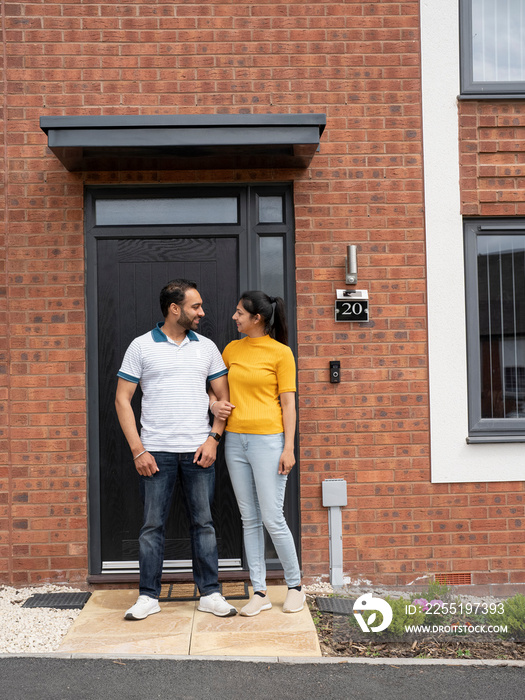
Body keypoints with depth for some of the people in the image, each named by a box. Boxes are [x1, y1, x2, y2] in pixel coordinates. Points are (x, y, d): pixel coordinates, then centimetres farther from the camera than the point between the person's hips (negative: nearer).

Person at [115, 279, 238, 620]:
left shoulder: (206, 347, 8)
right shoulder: (141, 346, 1)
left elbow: (224, 396, 10)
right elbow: (123, 400, 0)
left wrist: (214, 438, -3)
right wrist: (138, 450, -7)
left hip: (198, 450, 2)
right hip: (156, 451, -2)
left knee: (204, 522, 7)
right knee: (153, 524, 5)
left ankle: (210, 593, 16)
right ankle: (149, 596, 17)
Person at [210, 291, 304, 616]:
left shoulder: (281, 352, -5)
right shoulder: (232, 349, 10)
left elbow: (288, 404, -6)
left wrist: (289, 447, -11)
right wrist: (214, 403, 0)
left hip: (268, 440, -5)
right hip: (235, 440, 5)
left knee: (273, 518, -3)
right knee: (249, 519, 8)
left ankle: (295, 586, 17)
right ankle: (260, 592, 16)